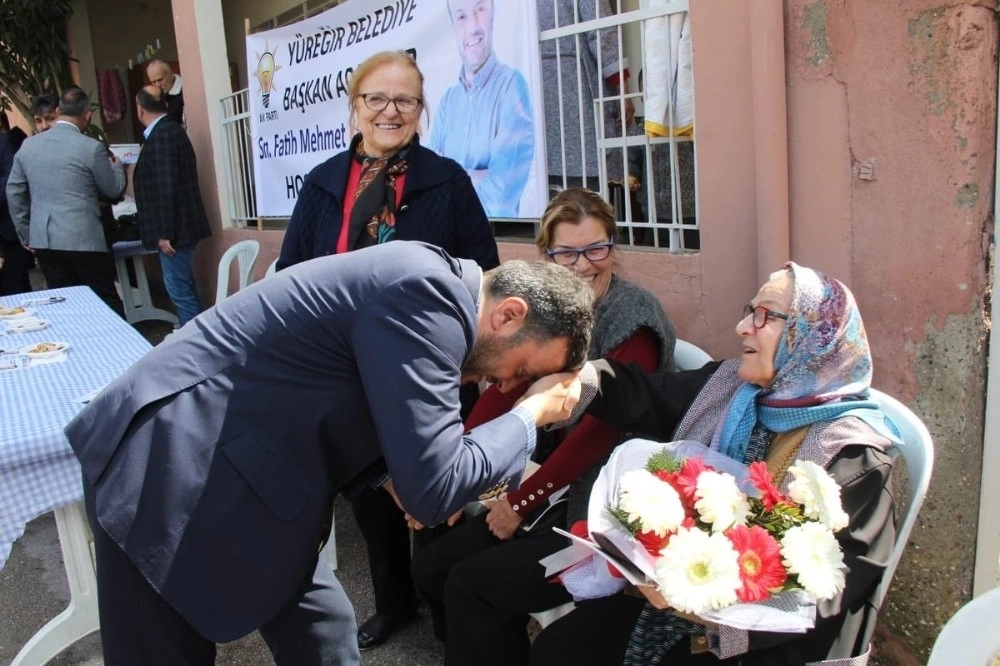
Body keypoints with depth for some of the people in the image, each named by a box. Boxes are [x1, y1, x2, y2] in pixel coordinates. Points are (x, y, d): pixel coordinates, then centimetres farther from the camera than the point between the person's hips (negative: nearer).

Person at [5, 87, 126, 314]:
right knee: (106, 303, 2)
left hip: (43, 240, 5)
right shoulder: (91, 147, -9)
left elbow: (14, 192, 15)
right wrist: (116, 165, 24)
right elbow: (113, 189, 3)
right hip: (83, 240, -5)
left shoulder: (28, 145, 8)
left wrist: (26, 234, 23)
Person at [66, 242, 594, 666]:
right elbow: (433, 489, -23)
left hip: (232, 469, 9)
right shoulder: (427, 295, -22)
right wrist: (531, 415, -9)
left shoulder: (428, 283, 8)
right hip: (169, 469, -9)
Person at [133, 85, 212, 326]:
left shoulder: (160, 135, -16)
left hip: (174, 228, -10)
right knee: (183, 286, 15)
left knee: (179, 288, -6)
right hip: (181, 225, 10)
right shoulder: (170, 129, 13)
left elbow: (166, 188, -22)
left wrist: (165, 233, -20)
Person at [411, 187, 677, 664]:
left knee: (470, 583, -12)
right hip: (557, 493, 7)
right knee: (431, 567, 4)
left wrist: (521, 502, -15)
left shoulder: (634, 318, -14)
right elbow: (501, 390, -4)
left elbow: (600, 428, -19)